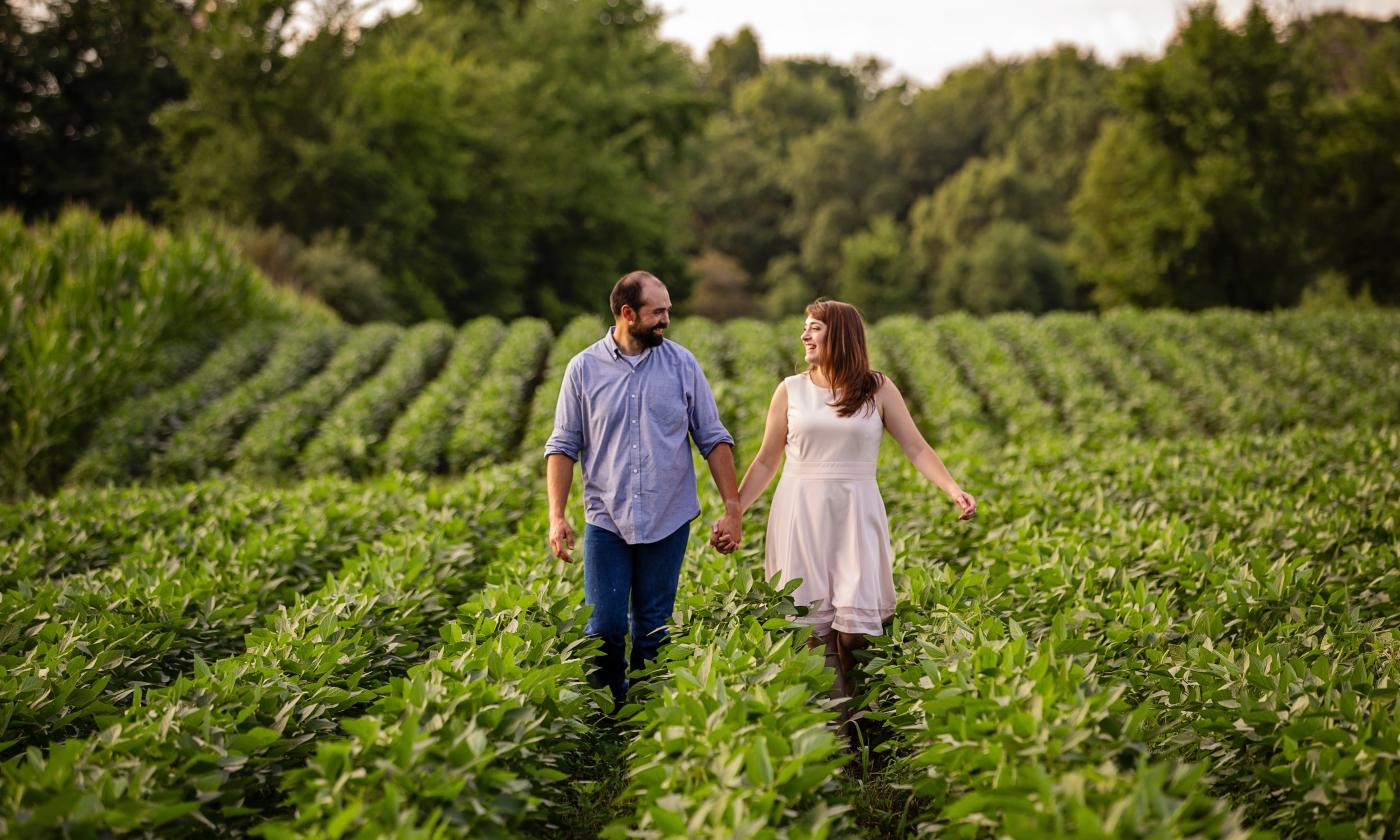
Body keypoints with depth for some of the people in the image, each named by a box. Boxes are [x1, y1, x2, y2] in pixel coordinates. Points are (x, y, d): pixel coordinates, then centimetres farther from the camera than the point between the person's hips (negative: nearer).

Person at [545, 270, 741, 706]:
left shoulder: (681, 363, 2)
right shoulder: (584, 368, 0)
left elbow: (713, 439, 5)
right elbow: (563, 446, 2)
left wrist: (732, 508, -2)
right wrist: (556, 516, -8)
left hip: (668, 520, 1)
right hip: (606, 522, -1)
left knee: (653, 629, 6)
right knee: (605, 626, -3)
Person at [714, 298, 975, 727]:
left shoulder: (878, 390, 3)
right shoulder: (791, 391, 6)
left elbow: (917, 447, 0)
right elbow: (766, 462, 11)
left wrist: (953, 489, -16)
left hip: (855, 515, -1)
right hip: (800, 515, 1)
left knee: (856, 625, -8)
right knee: (813, 625, -5)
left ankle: (855, 711, 12)